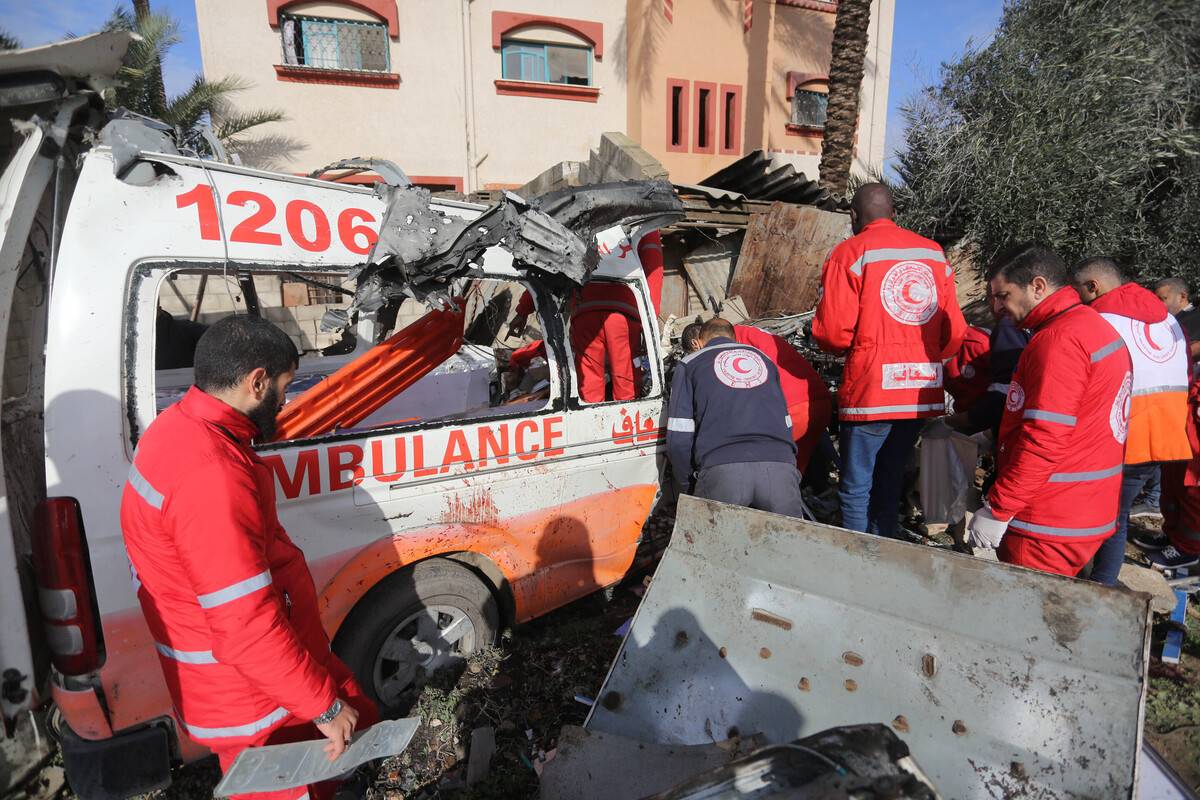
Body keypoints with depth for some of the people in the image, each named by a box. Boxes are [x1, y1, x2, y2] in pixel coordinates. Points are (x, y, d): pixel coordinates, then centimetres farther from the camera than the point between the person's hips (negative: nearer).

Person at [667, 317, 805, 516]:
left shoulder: (690, 364, 19)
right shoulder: (763, 358, 30)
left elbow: (679, 437, 8)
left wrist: (687, 485, 20)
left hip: (722, 469, -2)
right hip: (781, 466, 3)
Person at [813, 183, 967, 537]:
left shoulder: (850, 252, -4)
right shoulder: (934, 252, 12)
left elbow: (831, 330, -11)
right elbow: (955, 331, 9)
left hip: (870, 389, -6)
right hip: (922, 392, 6)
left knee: (856, 490, 4)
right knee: (889, 485, 17)